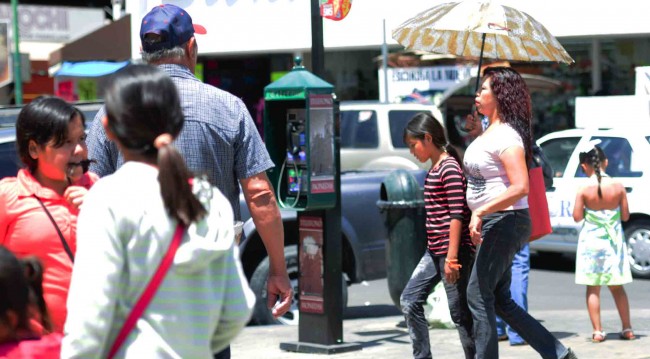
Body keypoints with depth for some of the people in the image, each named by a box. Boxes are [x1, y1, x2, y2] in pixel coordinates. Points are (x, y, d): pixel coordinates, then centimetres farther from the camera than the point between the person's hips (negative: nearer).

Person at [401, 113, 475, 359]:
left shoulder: (449, 168, -13)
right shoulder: (434, 169, 16)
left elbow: (457, 215, -19)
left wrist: (452, 256, -22)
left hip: (452, 250, -10)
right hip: (434, 251, 10)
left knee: (460, 312, -4)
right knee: (409, 300, 7)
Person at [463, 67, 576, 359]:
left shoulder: (506, 136, -17)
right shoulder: (489, 133, 14)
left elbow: (520, 187, -27)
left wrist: (480, 212, -27)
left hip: (505, 223, -10)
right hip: (492, 225, 10)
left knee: (478, 295, -5)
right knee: (499, 300, 12)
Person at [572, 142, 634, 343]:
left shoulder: (584, 190, -12)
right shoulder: (618, 187, -6)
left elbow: (577, 217, -9)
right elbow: (625, 216, -1)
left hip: (591, 241, -2)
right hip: (613, 242, 2)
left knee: (593, 288, 4)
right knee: (617, 287, 14)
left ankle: (597, 331, 1)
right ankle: (627, 329, 15)